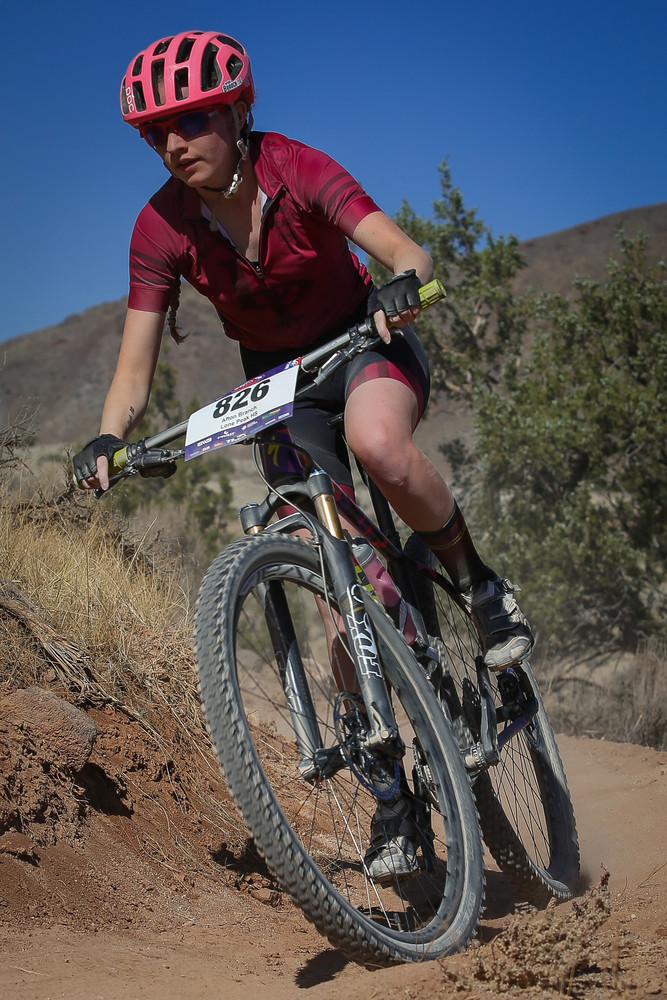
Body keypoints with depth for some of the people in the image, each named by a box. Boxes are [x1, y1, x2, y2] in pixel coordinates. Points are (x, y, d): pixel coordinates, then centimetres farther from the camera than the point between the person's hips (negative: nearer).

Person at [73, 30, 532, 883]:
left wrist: (402, 285, -54)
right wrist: (108, 438, -34)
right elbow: (136, 362, -16)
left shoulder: (299, 172, -21)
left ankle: (479, 586, -12)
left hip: (365, 340, -2)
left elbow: (404, 251, -31)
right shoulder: (161, 227, -15)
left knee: (378, 446, -40)